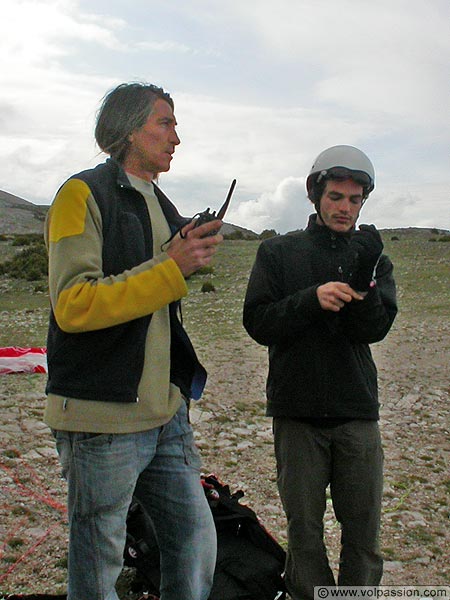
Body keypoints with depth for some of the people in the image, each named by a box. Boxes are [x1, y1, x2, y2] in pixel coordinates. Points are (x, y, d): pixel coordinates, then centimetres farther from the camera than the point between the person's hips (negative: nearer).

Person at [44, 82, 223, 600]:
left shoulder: (162, 207, 17)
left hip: (167, 411, 8)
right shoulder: (84, 194, -8)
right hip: (103, 417, -7)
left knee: (197, 542, 12)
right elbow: (72, 305, -19)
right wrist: (171, 268, -20)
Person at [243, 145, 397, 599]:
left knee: (364, 527, 6)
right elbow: (258, 323, -4)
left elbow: (375, 329, -5)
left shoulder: (372, 258, 9)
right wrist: (312, 299, -19)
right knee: (304, 527, 7)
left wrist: (364, 283, -23)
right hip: (297, 412, -1)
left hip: (357, 413, 2)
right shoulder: (278, 252, 5)